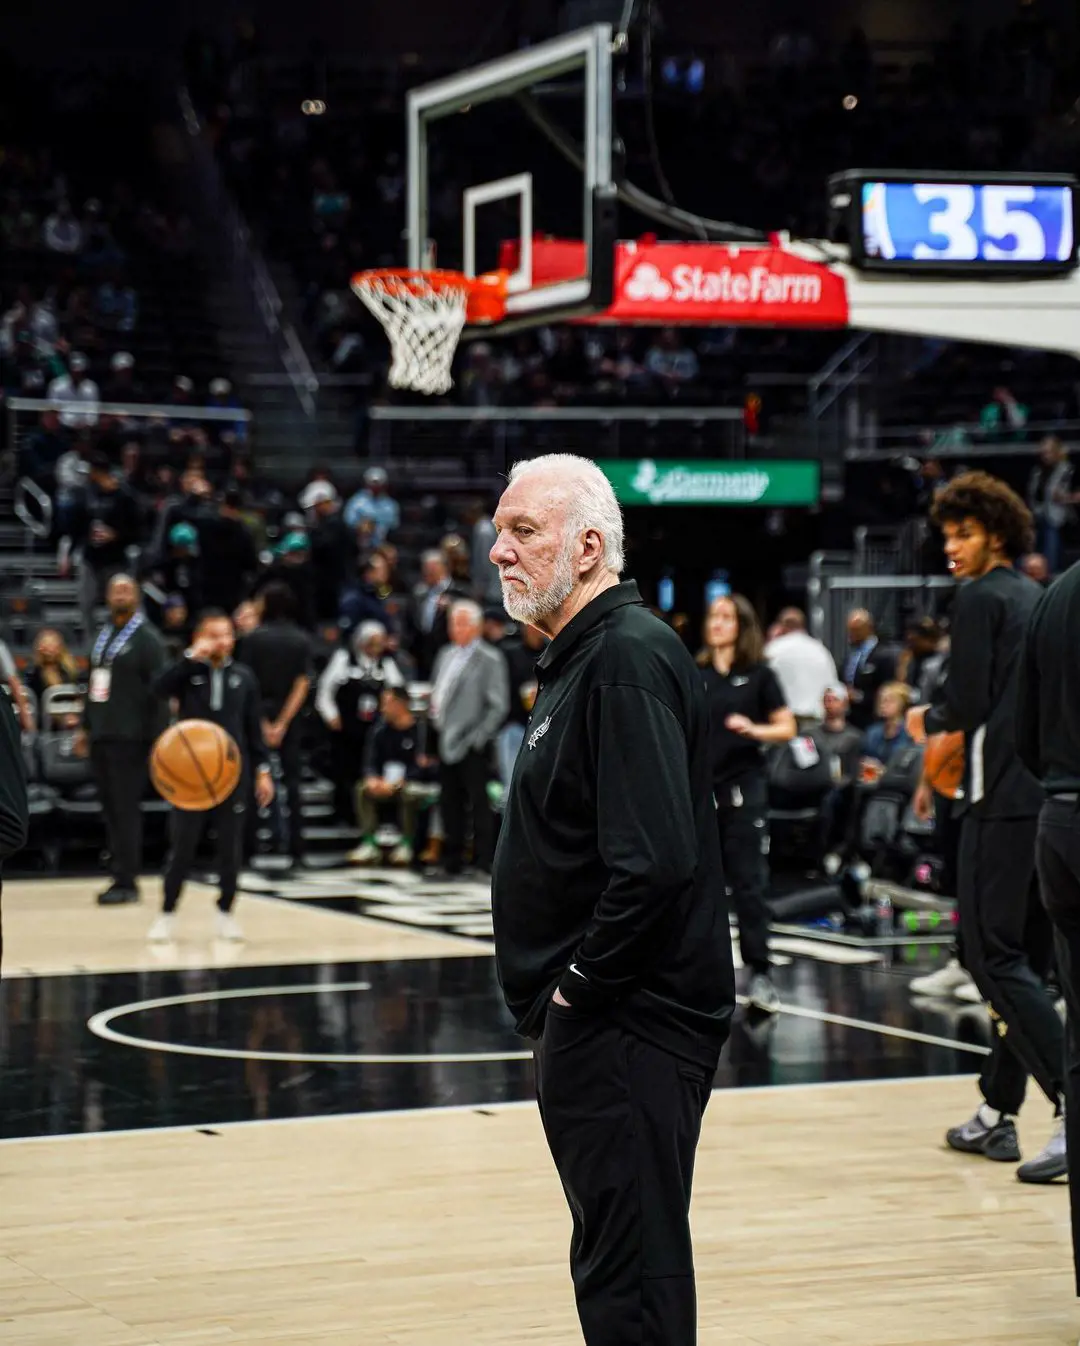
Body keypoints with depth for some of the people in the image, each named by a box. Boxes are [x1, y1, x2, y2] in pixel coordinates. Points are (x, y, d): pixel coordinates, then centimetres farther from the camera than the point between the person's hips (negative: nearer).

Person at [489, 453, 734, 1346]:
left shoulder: (629, 659, -17)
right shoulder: (583, 655, 15)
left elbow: (655, 863, -27)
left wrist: (580, 987, -17)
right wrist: (559, 1000, 14)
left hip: (631, 1027, -11)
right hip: (596, 1018, 11)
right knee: (617, 1263, 18)